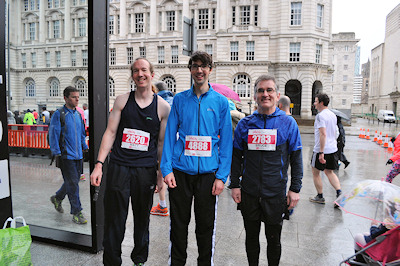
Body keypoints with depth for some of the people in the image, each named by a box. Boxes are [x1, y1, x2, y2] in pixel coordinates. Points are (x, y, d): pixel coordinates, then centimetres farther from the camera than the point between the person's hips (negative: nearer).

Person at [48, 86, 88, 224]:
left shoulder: (78, 114, 12)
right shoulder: (59, 114, -8)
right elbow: (53, 134, -10)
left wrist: (85, 148, 19)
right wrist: (57, 153, -13)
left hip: (78, 155, 7)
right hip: (66, 156, -7)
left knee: (73, 182, 16)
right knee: (72, 183, -4)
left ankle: (57, 198, 42)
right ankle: (77, 213, 7)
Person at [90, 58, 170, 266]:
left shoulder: (162, 107, 2)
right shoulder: (122, 101, 4)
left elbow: (162, 143, 5)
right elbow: (110, 132, 3)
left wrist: (161, 173, 4)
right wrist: (99, 164, -5)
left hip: (146, 171, 0)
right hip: (118, 168, 0)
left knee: (142, 220, 14)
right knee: (114, 220, 5)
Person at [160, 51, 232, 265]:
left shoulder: (221, 102, 2)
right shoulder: (179, 99, 5)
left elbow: (226, 141, 0)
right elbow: (170, 135, 3)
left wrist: (221, 176, -6)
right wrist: (166, 169, -6)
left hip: (208, 172, 0)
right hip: (181, 170, 1)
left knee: (206, 225, 12)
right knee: (178, 223, 11)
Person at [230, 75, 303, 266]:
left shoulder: (288, 123, -2)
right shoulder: (245, 124, 2)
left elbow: (296, 159, 1)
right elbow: (236, 157, 6)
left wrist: (295, 189, -3)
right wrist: (235, 185, 1)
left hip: (275, 193, -1)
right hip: (248, 193, 2)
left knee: (273, 239, 14)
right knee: (251, 237, 16)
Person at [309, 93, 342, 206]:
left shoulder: (320, 116, -16)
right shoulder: (333, 115, 11)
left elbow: (323, 134, -24)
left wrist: (321, 152, -24)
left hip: (321, 150, -8)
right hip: (333, 149, 8)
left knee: (315, 172, 9)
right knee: (329, 172, 19)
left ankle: (320, 197, 18)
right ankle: (339, 192, 4)